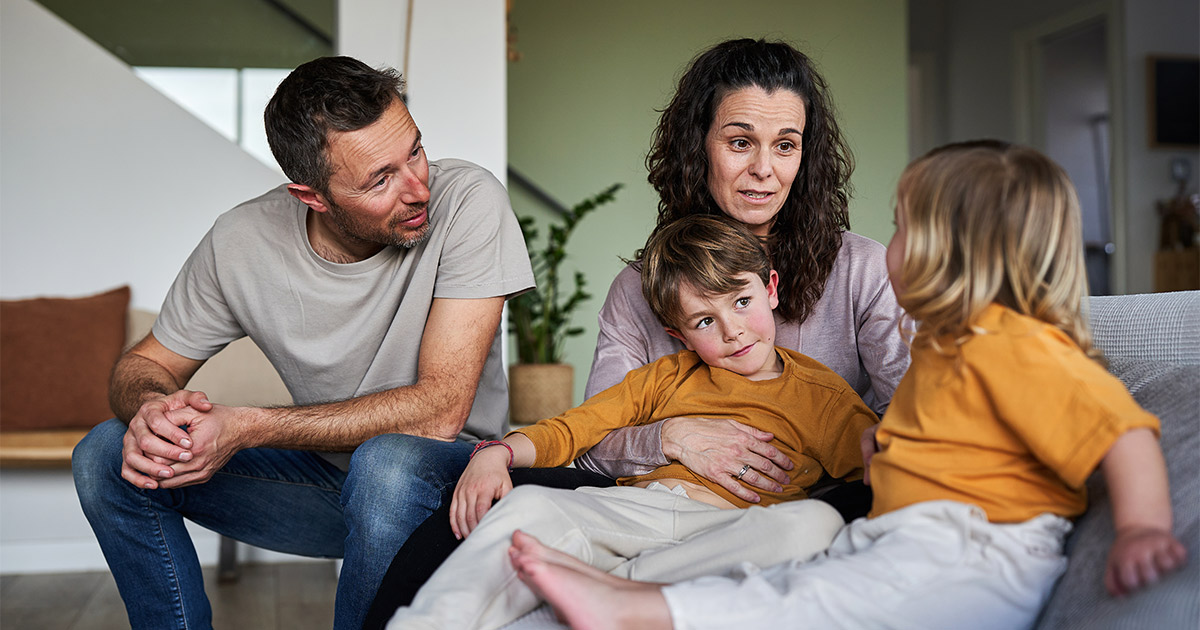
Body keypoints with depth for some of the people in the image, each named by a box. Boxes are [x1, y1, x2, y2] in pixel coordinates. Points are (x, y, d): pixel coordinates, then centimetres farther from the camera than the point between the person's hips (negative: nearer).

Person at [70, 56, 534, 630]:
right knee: (106, 458, -9)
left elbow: (440, 410, -27)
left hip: (446, 471, -3)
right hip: (326, 472, 4)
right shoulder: (241, 242, -13)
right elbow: (146, 363, 2)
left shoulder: (467, 201, -23)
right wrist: (150, 408, -25)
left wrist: (250, 428, -30)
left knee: (387, 462, -37)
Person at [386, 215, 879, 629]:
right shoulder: (667, 377, 26)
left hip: (728, 529, -1)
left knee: (816, 523, -34)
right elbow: (571, 428, 21)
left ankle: (612, 584, -32)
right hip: (631, 512, 2)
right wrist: (499, 452, 3)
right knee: (528, 505, -26)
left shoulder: (821, 394, 18)